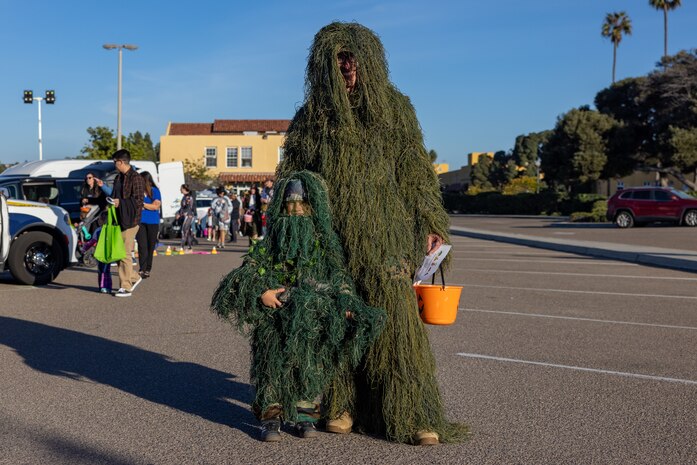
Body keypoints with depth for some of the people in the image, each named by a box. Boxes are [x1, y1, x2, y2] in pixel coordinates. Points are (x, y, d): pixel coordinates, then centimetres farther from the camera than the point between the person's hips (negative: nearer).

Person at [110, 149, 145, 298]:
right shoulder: (118, 178, 16)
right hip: (119, 220, 9)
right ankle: (134, 277, 28)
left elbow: (138, 201, -16)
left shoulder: (136, 178, -11)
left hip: (129, 221, -9)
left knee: (124, 253, -6)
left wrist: (120, 202, -18)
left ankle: (126, 287, 1)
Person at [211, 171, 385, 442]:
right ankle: (270, 417, 10)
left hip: (312, 321, 1)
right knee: (273, 362, -5)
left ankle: (305, 415, 19)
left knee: (310, 364, 1)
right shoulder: (272, 241, 1)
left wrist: (348, 304, -6)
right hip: (276, 317, -1)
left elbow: (340, 276, 8)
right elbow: (247, 271, 1)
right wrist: (261, 292, -16)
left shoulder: (326, 242, 4)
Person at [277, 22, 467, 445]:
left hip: (382, 236, -1)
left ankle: (412, 415, 2)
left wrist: (430, 224, 1)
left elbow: (415, 170, 7)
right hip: (329, 240, 1)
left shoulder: (394, 109, 6)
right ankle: (342, 405, 19)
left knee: (395, 318, -5)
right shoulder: (310, 120, 8)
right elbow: (290, 181, 10)